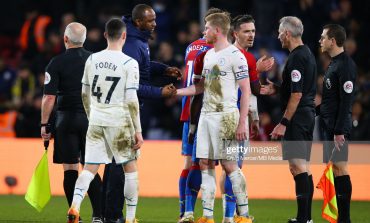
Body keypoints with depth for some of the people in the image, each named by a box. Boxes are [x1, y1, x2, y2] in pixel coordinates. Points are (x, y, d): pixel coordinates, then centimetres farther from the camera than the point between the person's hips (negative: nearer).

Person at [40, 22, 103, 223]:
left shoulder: (57, 63, -5)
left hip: (67, 119, -3)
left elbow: (49, 97, -9)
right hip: (91, 118, 3)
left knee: (70, 168, 2)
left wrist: (44, 124, -2)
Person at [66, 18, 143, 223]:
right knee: (130, 167, 10)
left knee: (90, 167, 5)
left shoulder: (92, 59, 5)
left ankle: (75, 206, -17)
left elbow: (85, 94, 13)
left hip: (96, 121, 4)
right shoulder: (129, 63, -9)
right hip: (119, 121, -4)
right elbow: (131, 100, -11)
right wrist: (137, 131, -6)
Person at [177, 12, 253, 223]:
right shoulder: (209, 55, 15)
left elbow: (246, 91, -11)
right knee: (205, 164, 5)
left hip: (225, 116, -8)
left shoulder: (235, 55, -10)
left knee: (230, 165, -7)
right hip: (206, 116, 8)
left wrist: (242, 123, -16)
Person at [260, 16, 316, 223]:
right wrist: (275, 89, 18)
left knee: (297, 165, -12)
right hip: (308, 115, 10)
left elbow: (297, 95, -21)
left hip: (297, 116, -10)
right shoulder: (307, 53, 15)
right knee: (304, 166, 12)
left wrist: (284, 123, -20)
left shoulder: (297, 58, -16)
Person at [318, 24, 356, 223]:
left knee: (340, 167, -9)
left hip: (338, 127, -10)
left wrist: (339, 131, -21)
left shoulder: (345, 65, -13)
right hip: (328, 125, 10)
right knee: (336, 168, 8)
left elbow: (346, 100, -18)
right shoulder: (333, 63, 16)